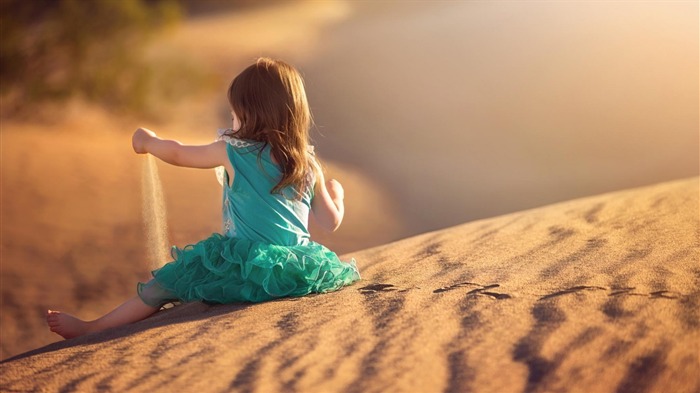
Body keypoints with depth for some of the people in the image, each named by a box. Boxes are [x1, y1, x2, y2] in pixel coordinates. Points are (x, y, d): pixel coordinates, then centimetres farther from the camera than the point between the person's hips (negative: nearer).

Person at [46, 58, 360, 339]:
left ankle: (91, 328, 14)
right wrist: (336, 191, 31)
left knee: (167, 282, 7)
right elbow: (331, 222, 10)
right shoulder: (308, 162, 6)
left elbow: (177, 154, 10)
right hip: (300, 269, 6)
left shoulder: (233, 152, -4)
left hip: (249, 269, -6)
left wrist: (147, 141, 30)